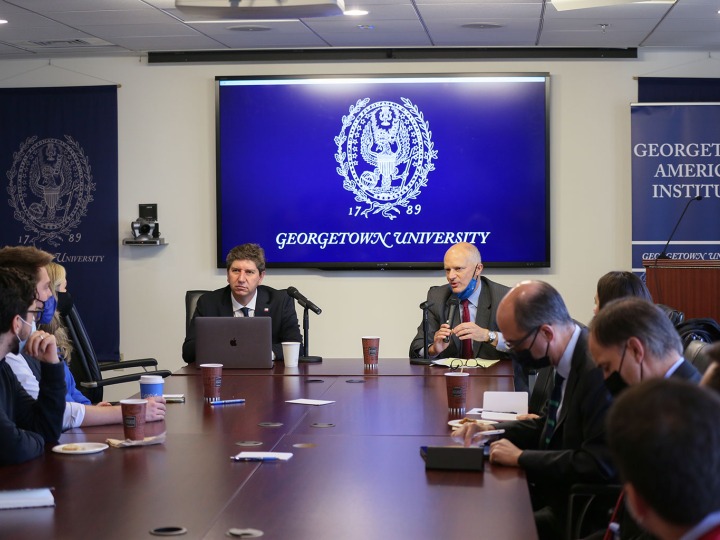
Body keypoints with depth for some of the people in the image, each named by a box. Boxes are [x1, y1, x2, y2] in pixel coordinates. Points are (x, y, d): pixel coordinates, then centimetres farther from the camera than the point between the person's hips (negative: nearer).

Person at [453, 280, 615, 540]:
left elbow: (599, 465, -27)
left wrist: (521, 457, -21)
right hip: (554, 489, 9)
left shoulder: (598, 370, -25)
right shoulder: (568, 361, 3)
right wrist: (492, 430, 4)